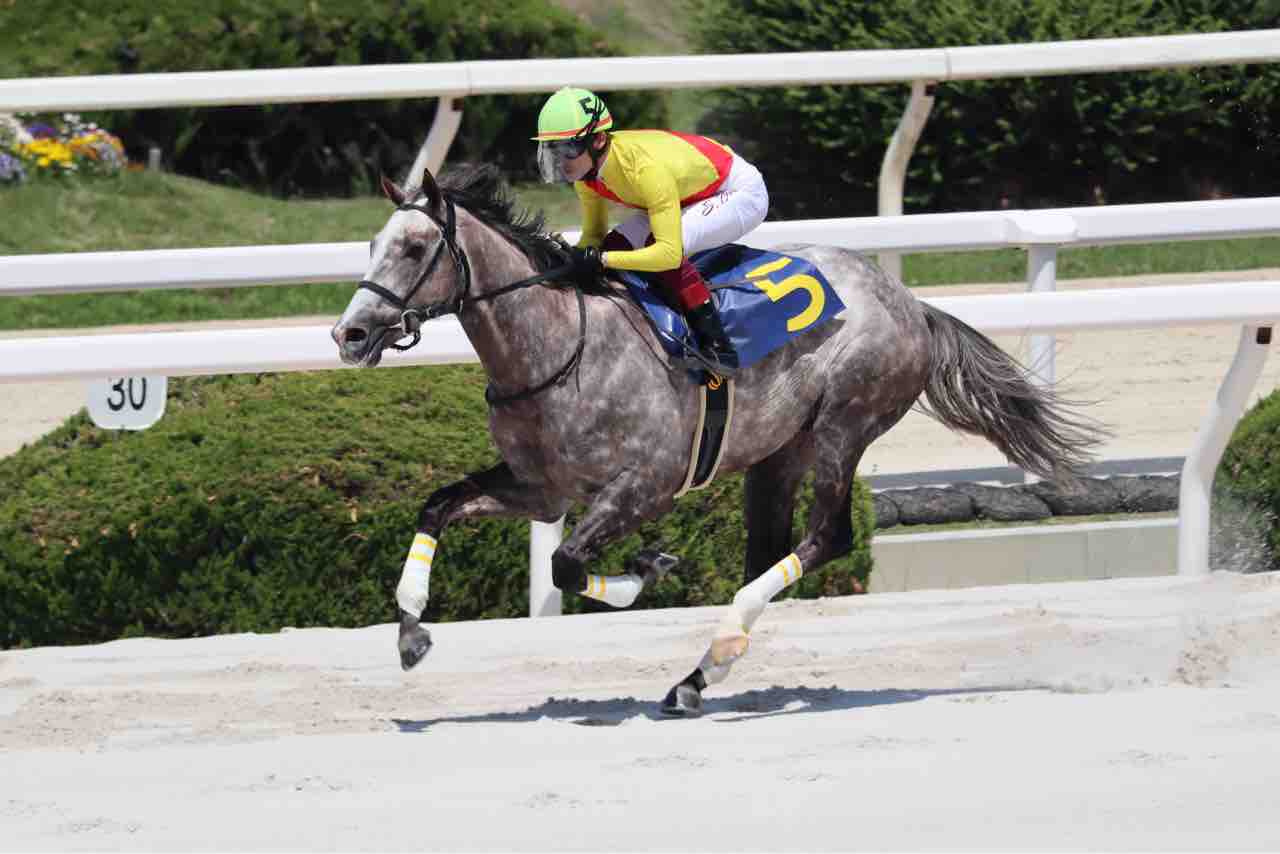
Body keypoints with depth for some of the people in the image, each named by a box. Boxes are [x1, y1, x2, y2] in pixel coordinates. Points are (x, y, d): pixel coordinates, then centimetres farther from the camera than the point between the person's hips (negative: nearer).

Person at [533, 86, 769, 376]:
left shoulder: (645, 168, -38)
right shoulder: (586, 168, -13)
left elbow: (669, 253, -42)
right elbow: (593, 235, 1)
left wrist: (601, 259, -45)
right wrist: (572, 260, -20)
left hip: (740, 192, -9)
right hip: (691, 196, 9)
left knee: (660, 243, -31)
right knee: (615, 245, -8)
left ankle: (717, 345, -25)